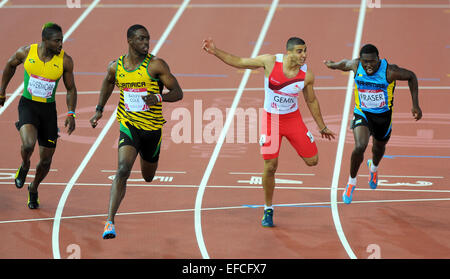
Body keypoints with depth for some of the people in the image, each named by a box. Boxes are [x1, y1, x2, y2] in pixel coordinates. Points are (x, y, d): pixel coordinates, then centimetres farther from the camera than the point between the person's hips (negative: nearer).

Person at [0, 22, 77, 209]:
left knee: (46, 160, 7)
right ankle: (24, 166, 8)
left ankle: (33, 189, 37)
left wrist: (71, 114, -10)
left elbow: (71, 89, 1)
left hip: (48, 109, 2)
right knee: (28, 144, -29)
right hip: (28, 105, -2)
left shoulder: (65, 61, -10)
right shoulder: (26, 52, -10)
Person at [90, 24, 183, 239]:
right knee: (123, 170, -23)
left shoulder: (156, 65, -11)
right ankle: (110, 222, -25)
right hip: (128, 125, 0)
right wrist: (99, 110, 16)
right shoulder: (116, 67, -3)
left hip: (152, 128, 1)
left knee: (148, 177, 21)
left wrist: (158, 97, -28)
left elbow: (178, 93, -10)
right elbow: (108, 83, 22)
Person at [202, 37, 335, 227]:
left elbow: (311, 101, 5)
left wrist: (322, 127, 12)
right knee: (270, 167, -5)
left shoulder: (307, 75, -11)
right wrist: (215, 52, -18)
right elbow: (239, 62, -8)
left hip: (293, 118, 2)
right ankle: (268, 210, 13)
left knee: (312, 160, 0)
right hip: (271, 118, -2)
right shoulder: (270, 61, -17)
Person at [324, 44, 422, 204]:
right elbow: (344, 64, 4)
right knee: (360, 147, -24)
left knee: (379, 147, 25)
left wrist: (415, 105, -11)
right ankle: (351, 182, 1)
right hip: (362, 113, 0)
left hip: (383, 115, 1)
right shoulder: (356, 66, -21)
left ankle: (374, 167, 63)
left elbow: (411, 77, -12)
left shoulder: (389, 71, -28)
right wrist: (332, 65, 25)